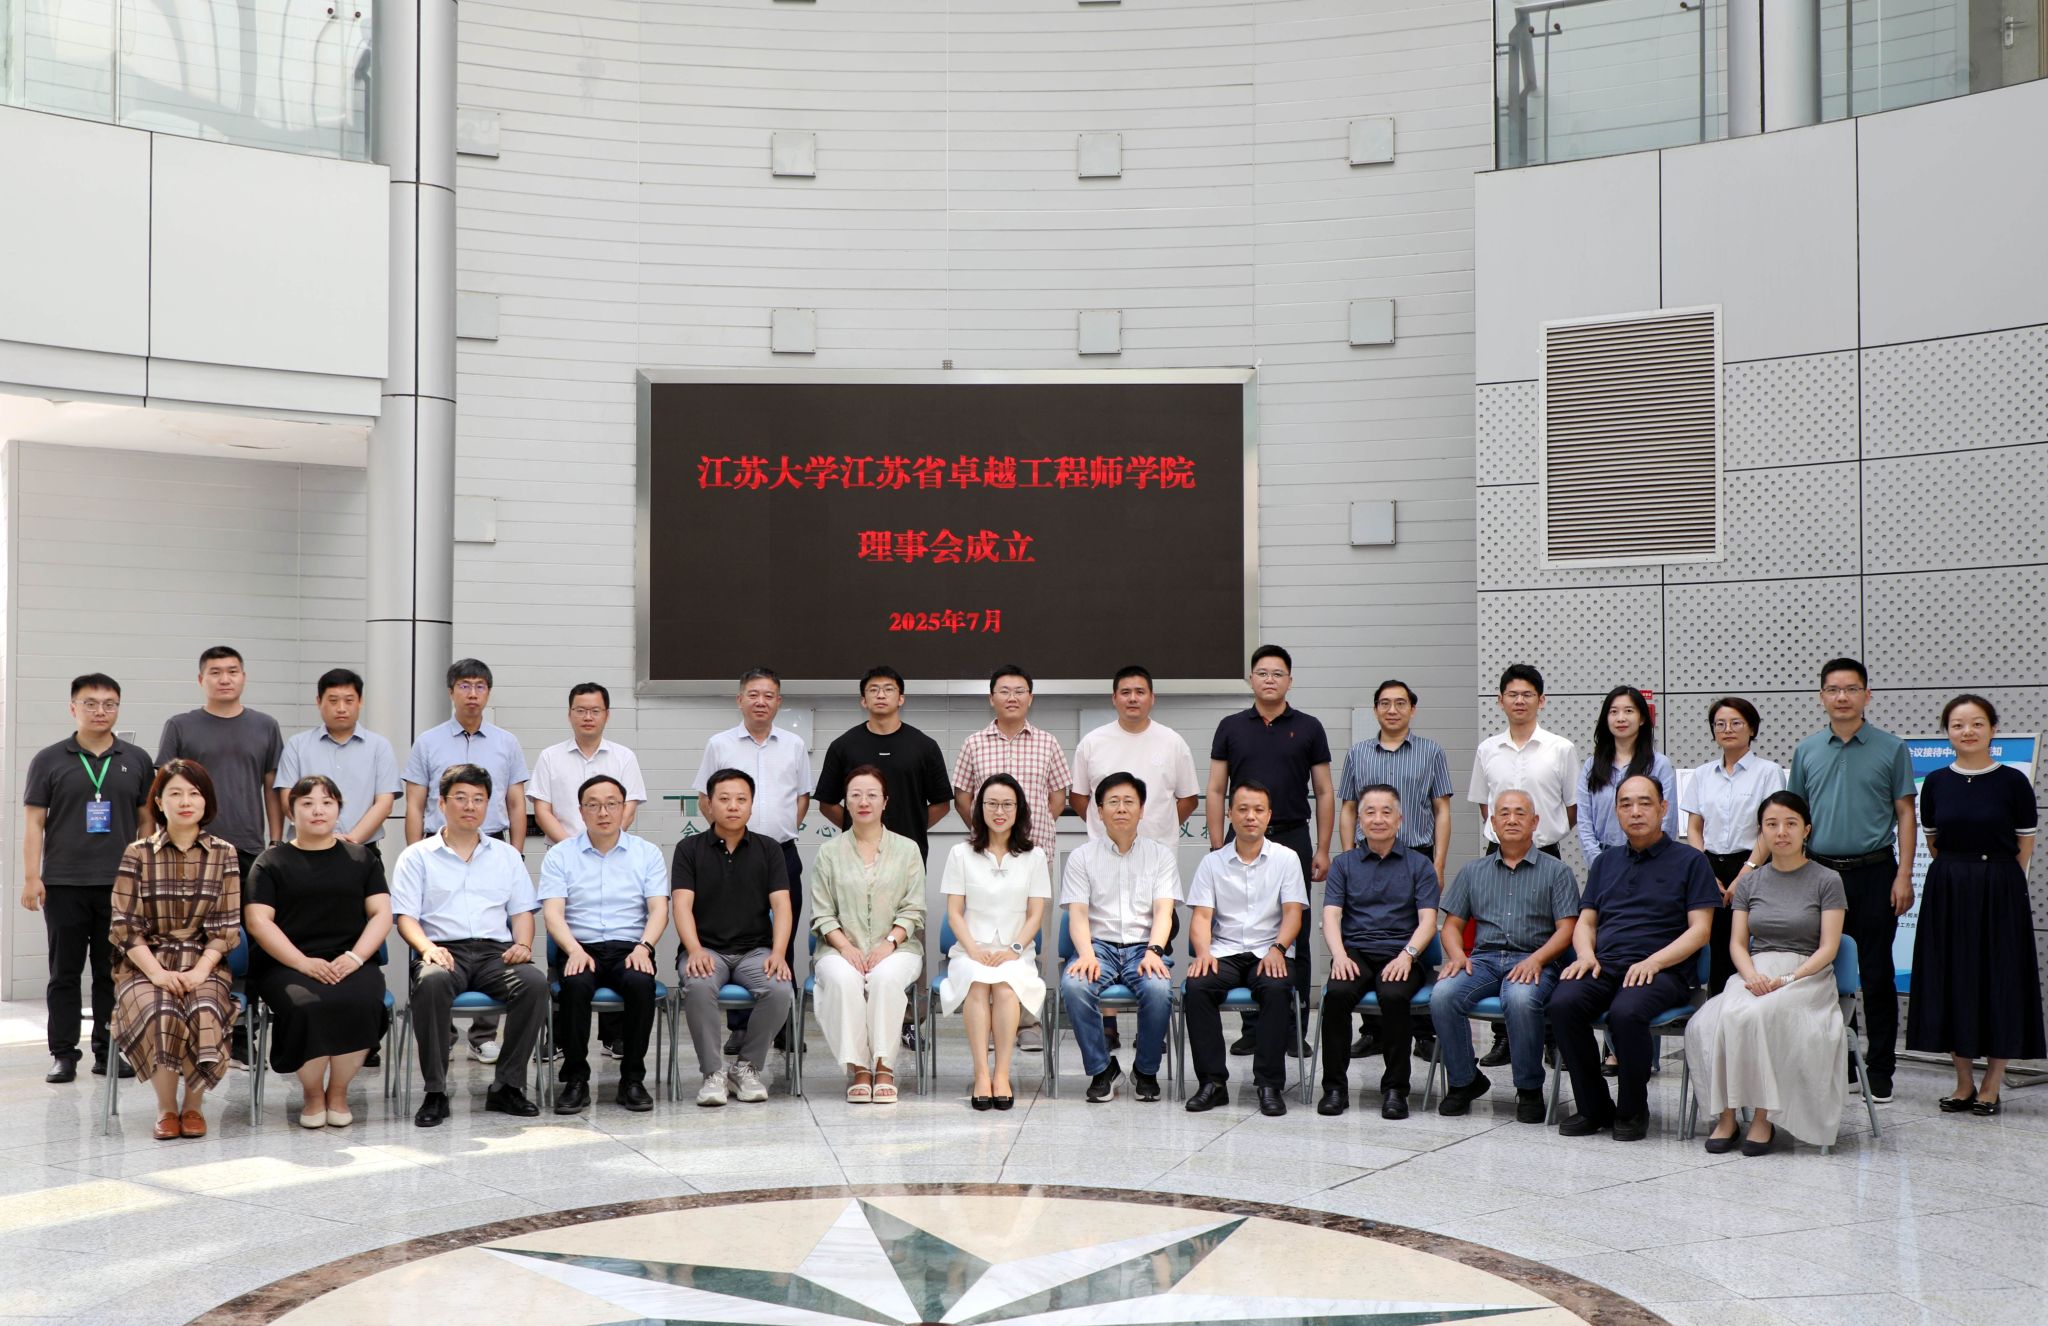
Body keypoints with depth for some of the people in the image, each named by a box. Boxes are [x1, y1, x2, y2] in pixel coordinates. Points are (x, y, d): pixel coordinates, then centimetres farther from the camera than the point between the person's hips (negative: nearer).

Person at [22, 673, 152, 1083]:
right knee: (65, 972, 4)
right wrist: (31, 877, -7)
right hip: (64, 884, -1)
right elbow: (33, 822, 1)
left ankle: (108, 1051, 14)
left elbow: (146, 821, 11)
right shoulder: (49, 761, 4)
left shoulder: (136, 760, 8)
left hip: (120, 885, 1)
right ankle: (63, 1054, 11)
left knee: (113, 972, 6)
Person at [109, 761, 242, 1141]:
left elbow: (227, 926, 4)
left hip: (204, 963, 0)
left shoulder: (224, 854, 8)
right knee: (159, 1014, -33)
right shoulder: (138, 854, 6)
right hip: (146, 963, 0)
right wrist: (156, 971, -14)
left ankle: (192, 1105, -8)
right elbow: (124, 926, 0)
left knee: (205, 1014, -33)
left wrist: (201, 970, -12)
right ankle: (166, 1108, -10)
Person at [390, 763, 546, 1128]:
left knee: (535, 981, -31)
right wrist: (427, 947, -15)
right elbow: (405, 916, 5)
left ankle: (506, 1086, -19)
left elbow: (522, 910, 19)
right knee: (431, 982, -39)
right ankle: (435, 1092, -28)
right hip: (444, 950, -2)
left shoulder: (507, 855, 23)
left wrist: (522, 943, -3)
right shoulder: (418, 856, 14)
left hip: (495, 951, 2)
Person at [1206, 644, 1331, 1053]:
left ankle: (1295, 1027, 9)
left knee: (1294, 938, 2)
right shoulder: (1231, 728, 7)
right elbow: (1216, 791, 6)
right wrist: (1218, 848, -1)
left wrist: (1322, 849, -1)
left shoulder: (1308, 728, 5)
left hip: (1293, 839, -1)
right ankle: (1251, 1027, 11)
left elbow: (1324, 792, 5)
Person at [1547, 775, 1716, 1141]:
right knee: (1563, 1003, -28)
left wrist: (1654, 961, -14)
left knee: (1626, 1011, -36)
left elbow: (1700, 929, 1)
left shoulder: (1689, 861, 9)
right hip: (1604, 965, 4)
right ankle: (1593, 1108, -13)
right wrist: (1586, 954, -2)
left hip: (1662, 970, -4)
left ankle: (1633, 1110, -13)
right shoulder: (1605, 863, 24)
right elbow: (1585, 921, 22)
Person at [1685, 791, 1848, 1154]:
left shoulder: (1826, 881, 5)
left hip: (1808, 975, -3)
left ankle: (1764, 1116, -26)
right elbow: (1738, 943, 11)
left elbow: (1828, 947, -2)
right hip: (1754, 972, 3)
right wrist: (1752, 975, -11)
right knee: (1707, 1024, -31)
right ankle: (1725, 1114, -25)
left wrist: (1787, 980, -16)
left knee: (1755, 1014, -36)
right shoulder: (1750, 882, 16)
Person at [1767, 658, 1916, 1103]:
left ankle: (1880, 1070, 8)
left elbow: (1905, 814, 1)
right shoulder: (1806, 751, 9)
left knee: (1876, 974, 1)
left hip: (1873, 872, -3)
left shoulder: (1890, 749, 2)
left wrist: (1904, 875, -7)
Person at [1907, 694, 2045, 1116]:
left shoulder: (2013, 782, -5)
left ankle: (1993, 1084, 12)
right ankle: (1964, 1083, 17)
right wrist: (1957, 876, 9)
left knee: (1999, 980, 2)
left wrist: (1997, 882, 1)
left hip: (1999, 892, -3)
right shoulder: (1936, 783, 3)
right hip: (1946, 892, 3)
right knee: (1951, 981, 6)